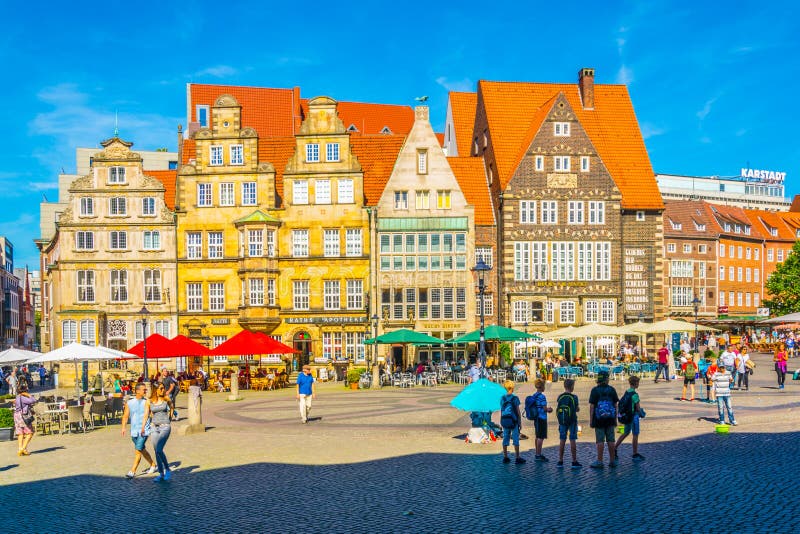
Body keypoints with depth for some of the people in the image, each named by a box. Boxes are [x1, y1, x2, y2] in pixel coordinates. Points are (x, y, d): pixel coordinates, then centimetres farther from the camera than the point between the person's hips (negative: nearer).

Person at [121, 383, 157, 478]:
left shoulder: (146, 402, -3)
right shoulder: (129, 403, 5)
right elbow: (125, 416, -1)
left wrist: (143, 427, -24)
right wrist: (123, 427, -16)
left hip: (143, 431, -4)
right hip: (134, 431, 4)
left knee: (138, 451, -11)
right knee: (142, 450, 16)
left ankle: (132, 471, -7)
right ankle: (153, 465, 34)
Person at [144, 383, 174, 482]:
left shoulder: (166, 399, -1)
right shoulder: (149, 401, 2)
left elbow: (171, 407, 19)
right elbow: (146, 415, 4)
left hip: (165, 427, -3)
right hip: (154, 427, 3)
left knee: (159, 450, -15)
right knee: (156, 451, 4)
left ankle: (167, 470, 3)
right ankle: (161, 474, 15)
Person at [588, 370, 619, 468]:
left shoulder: (595, 390, -7)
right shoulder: (611, 389, 3)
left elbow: (592, 406, -9)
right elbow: (615, 405, 6)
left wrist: (590, 420, -3)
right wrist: (615, 419, 14)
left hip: (598, 419, -3)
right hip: (610, 419, 3)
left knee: (600, 440, -1)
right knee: (611, 440, 9)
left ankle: (599, 461, 1)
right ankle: (612, 461, 14)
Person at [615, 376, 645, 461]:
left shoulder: (626, 392, 5)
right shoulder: (635, 394, -19)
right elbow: (638, 408, -18)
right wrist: (642, 414, 3)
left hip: (626, 415, 8)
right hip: (634, 416, -8)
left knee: (626, 433, 19)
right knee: (635, 435, 4)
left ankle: (615, 449, 17)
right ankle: (635, 455, 12)